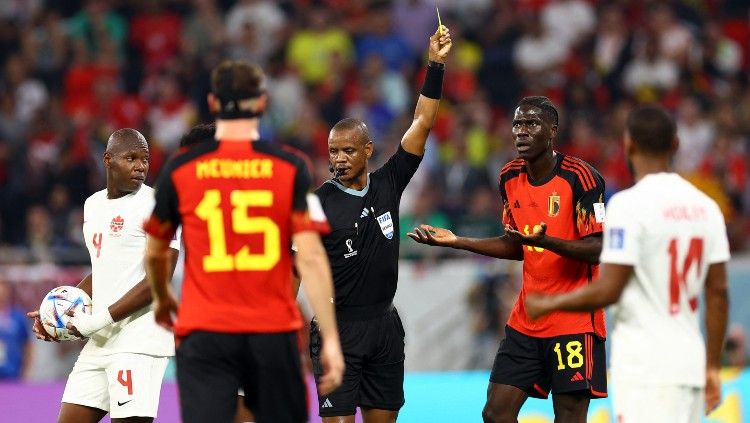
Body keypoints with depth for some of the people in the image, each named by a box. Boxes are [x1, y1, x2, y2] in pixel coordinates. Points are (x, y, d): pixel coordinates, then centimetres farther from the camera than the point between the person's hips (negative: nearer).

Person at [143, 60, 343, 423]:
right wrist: (330, 339, -6)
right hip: (273, 333, 0)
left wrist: (162, 299, 35)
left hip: (204, 335, 0)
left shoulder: (179, 169, 2)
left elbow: (155, 253, 15)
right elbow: (310, 257, -8)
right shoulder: (290, 168, -1)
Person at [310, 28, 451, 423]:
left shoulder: (387, 184, 5)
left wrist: (435, 65, -1)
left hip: (384, 324, 5)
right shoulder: (319, 203, -6)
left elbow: (422, 123, 4)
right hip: (337, 327, -5)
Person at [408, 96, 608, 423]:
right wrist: (456, 241, 12)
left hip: (575, 320, -7)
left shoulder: (580, 177, -13)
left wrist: (544, 241, -32)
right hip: (526, 320, 7)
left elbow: (597, 249, -17)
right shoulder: (510, 178, 8)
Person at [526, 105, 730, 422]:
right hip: (690, 366, 7)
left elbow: (608, 291, -13)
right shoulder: (705, 206, 9)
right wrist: (712, 366, 16)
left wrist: (548, 305, 2)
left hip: (644, 369, -7)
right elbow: (718, 292, 10)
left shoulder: (628, 205, -10)